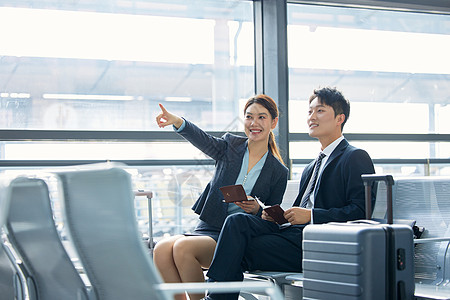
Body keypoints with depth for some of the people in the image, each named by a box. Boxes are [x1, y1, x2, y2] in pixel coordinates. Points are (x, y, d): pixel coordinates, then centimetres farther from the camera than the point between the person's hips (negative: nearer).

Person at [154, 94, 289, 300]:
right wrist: (178, 122, -34)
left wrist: (257, 210, -15)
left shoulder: (279, 172, 6)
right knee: (162, 250, -25)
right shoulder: (231, 146, 9)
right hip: (208, 228, 3)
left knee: (183, 247, -29)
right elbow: (202, 140, -13)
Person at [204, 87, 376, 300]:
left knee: (237, 252, -19)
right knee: (236, 222, -17)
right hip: (293, 230, 8)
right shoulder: (311, 168, 28)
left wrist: (310, 215, -16)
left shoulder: (356, 158, -1)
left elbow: (361, 211, -12)